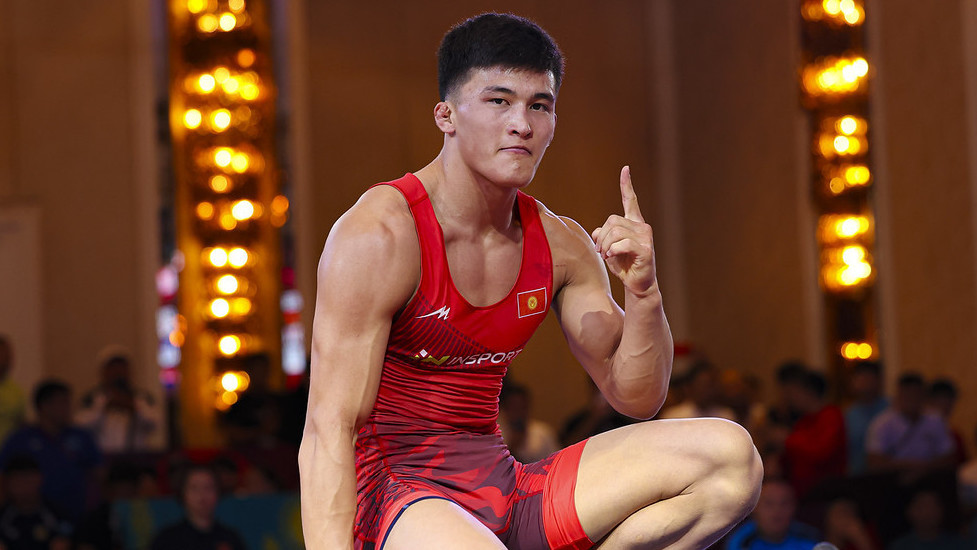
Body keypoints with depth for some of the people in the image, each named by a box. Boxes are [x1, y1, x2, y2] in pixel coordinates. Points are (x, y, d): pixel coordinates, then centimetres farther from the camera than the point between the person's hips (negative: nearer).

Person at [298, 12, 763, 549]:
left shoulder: (561, 244, 9)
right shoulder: (378, 234, -12)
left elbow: (635, 398, 12)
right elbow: (329, 431, -16)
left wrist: (643, 292, -7)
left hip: (503, 493, 8)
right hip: (393, 495, -8)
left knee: (727, 455, -9)